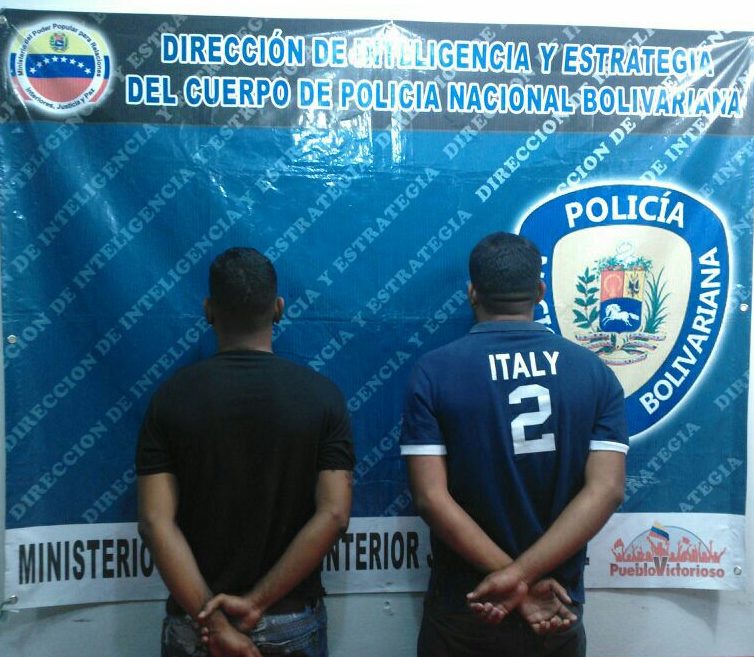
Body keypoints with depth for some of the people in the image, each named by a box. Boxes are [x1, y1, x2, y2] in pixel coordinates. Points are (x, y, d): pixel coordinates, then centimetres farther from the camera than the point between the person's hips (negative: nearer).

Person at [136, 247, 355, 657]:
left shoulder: (172, 396, -9)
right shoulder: (321, 395, -11)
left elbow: (156, 521, -15)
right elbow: (333, 515, -17)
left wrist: (212, 622, -14)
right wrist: (259, 602, -14)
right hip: (292, 623, 0)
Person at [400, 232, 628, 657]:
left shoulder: (434, 372, -12)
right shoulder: (595, 372, -5)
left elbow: (431, 496, -17)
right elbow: (606, 489, -14)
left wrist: (517, 580, -14)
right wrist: (521, 575, -16)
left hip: (463, 612, -2)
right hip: (559, 611, 2)